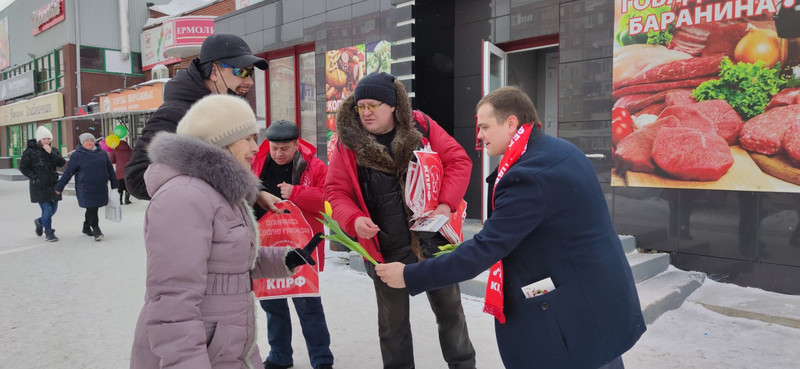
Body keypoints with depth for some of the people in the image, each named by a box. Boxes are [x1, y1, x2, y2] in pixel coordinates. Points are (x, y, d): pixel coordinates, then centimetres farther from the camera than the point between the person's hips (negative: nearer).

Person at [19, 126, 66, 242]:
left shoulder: (53, 150, 7)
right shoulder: (30, 151, -5)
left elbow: (61, 163, -7)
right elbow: (23, 167, -1)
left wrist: (51, 152, -16)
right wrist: (34, 177, -10)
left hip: (53, 184, 5)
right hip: (39, 186, -5)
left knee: (53, 208, 11)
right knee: (46, 209, -8)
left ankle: (39, 221, 41)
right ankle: (48, 232, 7)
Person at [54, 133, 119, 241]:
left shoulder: (102, 154, 9)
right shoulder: (77, 155, -3)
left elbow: (110, 169, 17)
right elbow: (68, 173, 0)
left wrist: (114, 184, 19)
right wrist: (59, 187, -1)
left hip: (100, 188, 5)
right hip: (86, 188, -4)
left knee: (93, 209, 13)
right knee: (91, 209, -10)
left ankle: (86, 228, 30)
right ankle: (96, 230, -5)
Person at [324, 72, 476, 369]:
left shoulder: (420, 127, -7)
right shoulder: (348, 142, -6)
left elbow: (459, 161, -4)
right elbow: (335, 191, -3)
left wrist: (446, 203, -16)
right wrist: (354, 220, -22)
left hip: (433, 241, 0)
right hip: (386, 250, 0)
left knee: (450, 311, 17)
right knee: (392, 322, 16)